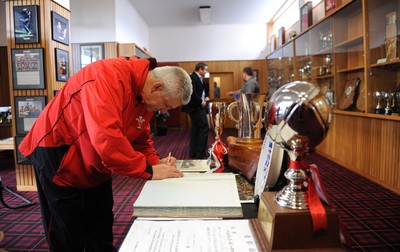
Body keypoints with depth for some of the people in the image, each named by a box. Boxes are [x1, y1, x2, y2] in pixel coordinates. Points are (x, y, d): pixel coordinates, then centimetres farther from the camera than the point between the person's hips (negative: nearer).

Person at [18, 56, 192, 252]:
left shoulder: (147, 98, -4)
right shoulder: (110, 75, -31)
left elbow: (140, 140, 5)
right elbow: (105, 137, -41)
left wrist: (156, 162, -14)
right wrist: (148, 170, -32)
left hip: (95, 165, 8)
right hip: (57, 152, -7)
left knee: (101, 236, 15)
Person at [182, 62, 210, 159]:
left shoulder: (197, 78, 17)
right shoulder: (193, 78, -15)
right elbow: (192, 93, -27)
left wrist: (205, 97, 3)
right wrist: (201, 102, -18)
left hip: (197, 107, 11)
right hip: (197, 107, -11)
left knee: (195, 129, 13)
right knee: (204, 129, -10)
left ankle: (193, 152, 21)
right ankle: (201, 154, -5)